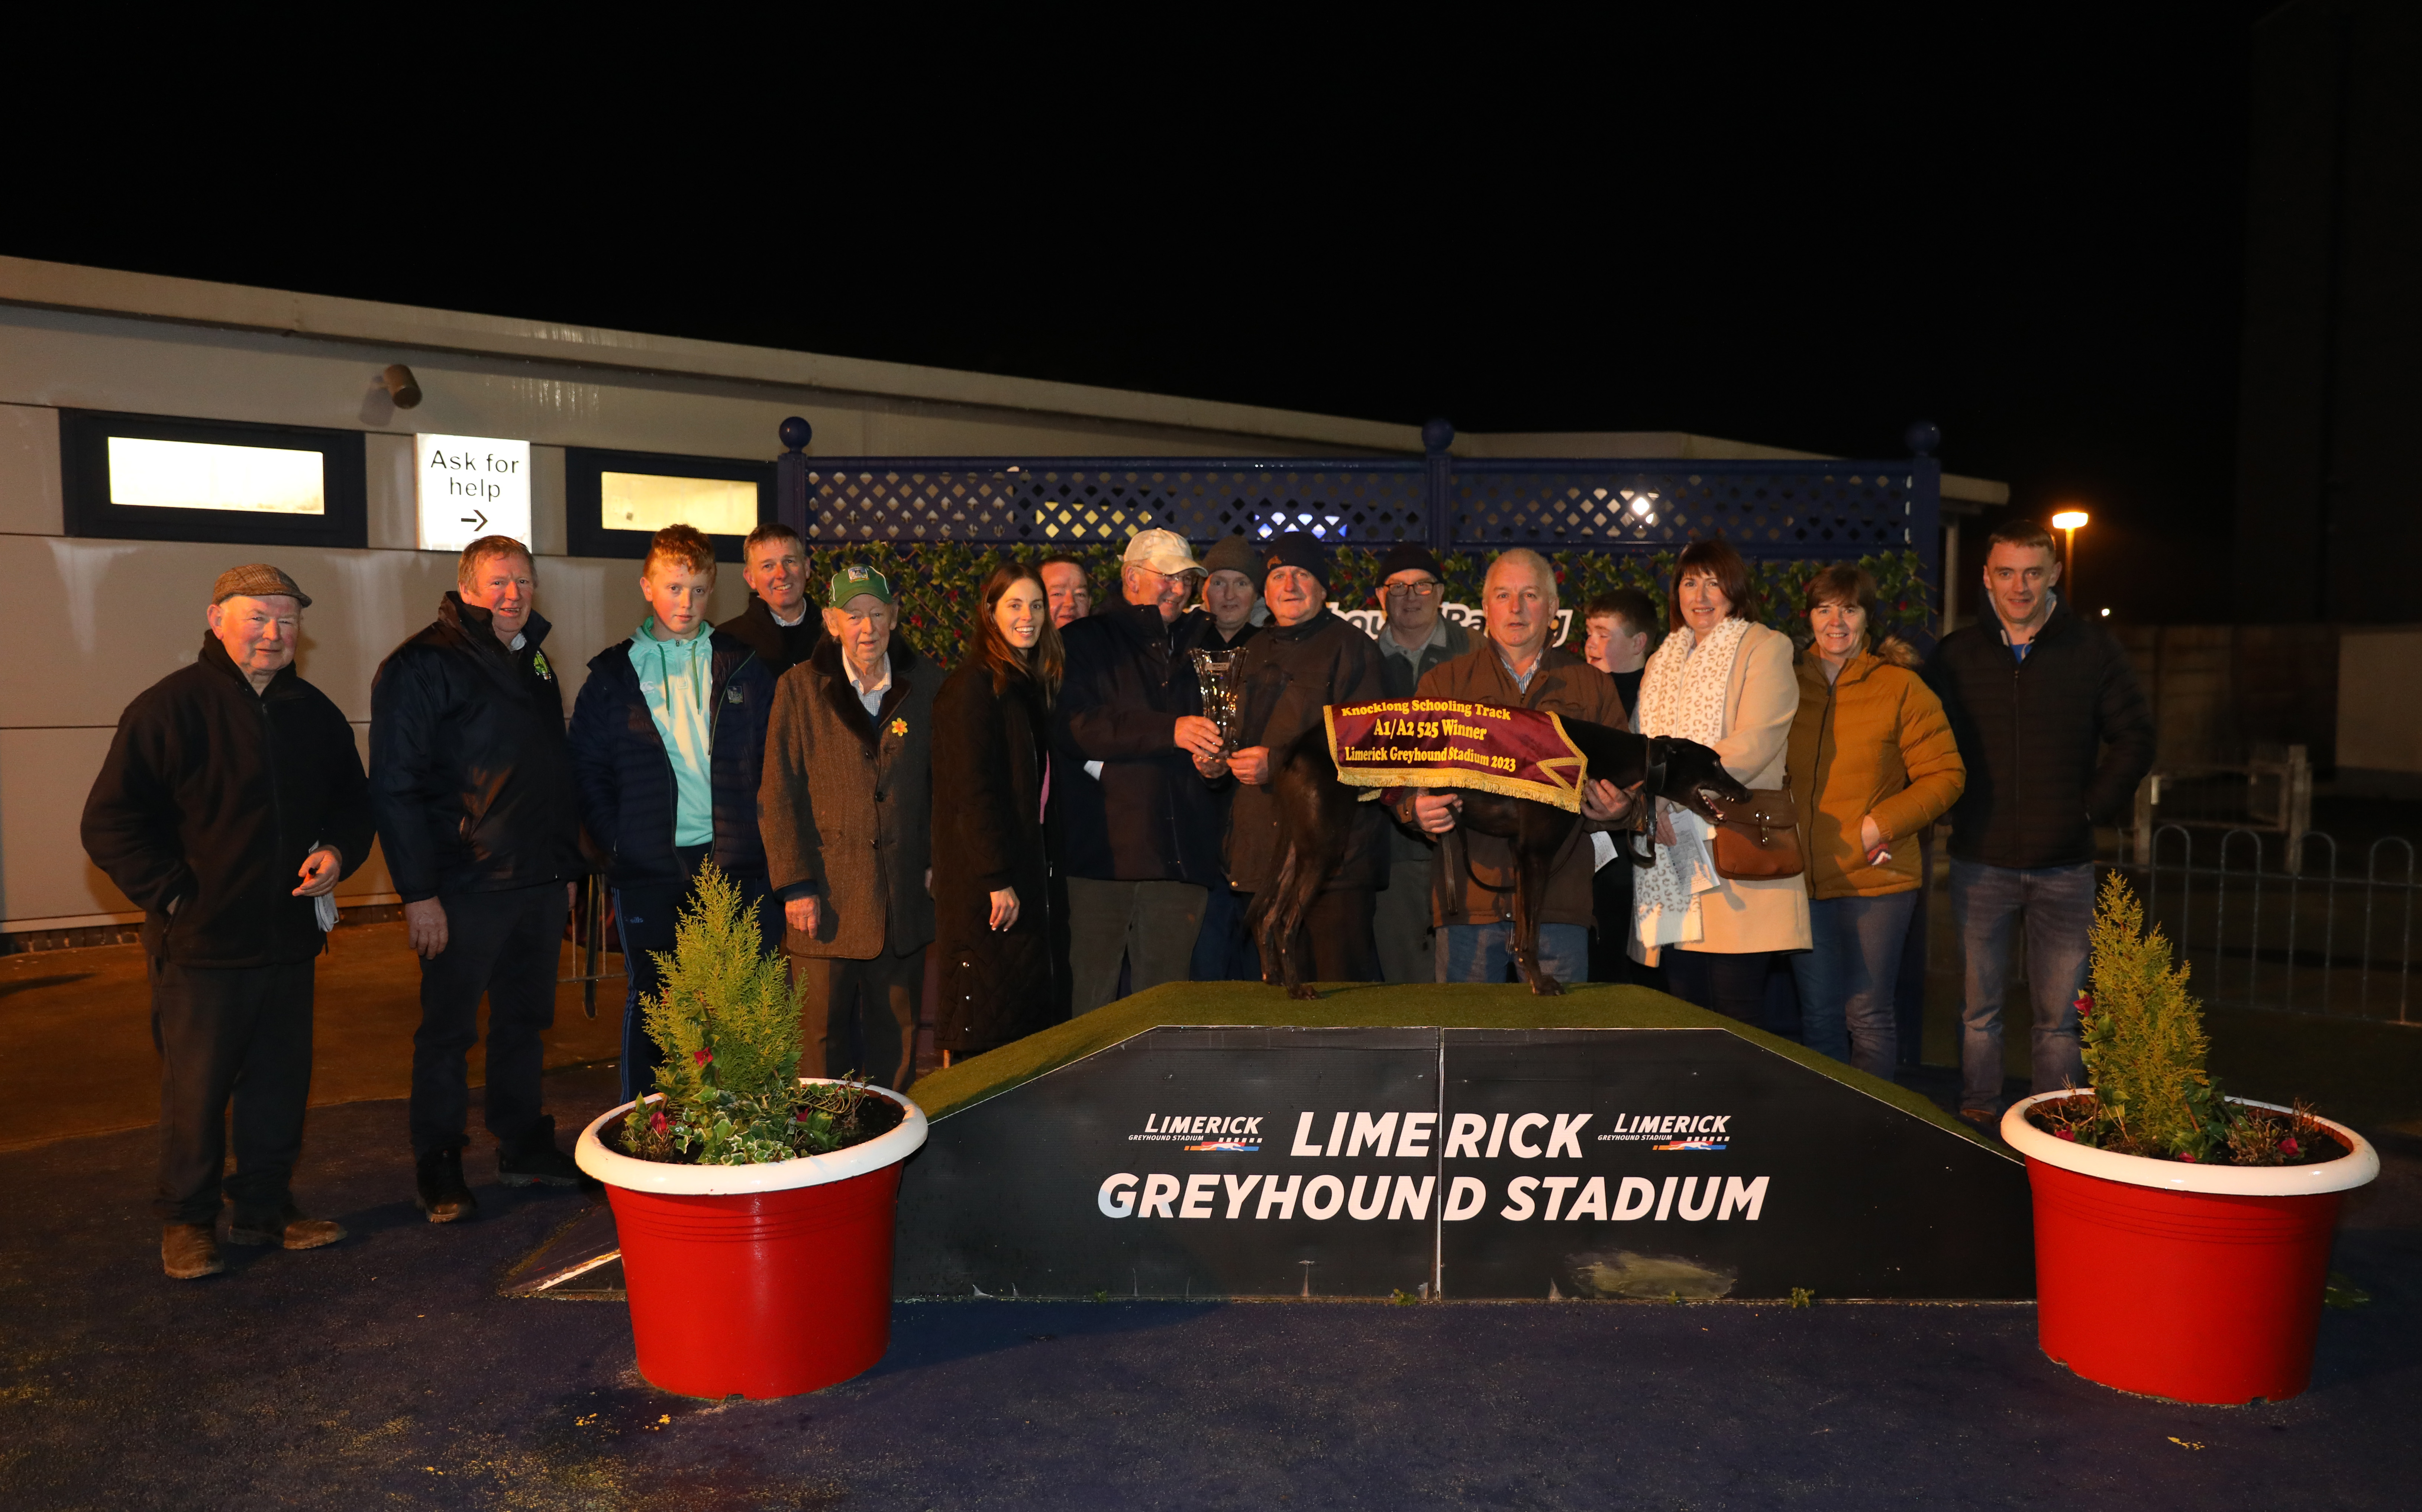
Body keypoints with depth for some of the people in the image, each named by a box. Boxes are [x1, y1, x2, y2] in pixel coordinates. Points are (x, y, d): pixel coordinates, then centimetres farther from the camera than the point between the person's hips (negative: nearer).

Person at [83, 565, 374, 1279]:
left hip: (289, 939, 5)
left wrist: (339, 852, 1)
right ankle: (188, 1221, 20)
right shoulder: (168, 709, -8)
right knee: (196, 1087, 5)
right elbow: (110, 824, -8)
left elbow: (352, 802, 21)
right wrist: (172, 894, -13)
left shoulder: (315, 713, 9)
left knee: (282, 1082, 12)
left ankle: (266, 1207, 26)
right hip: (201, 944, -5)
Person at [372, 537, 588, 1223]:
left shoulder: (534, 662, 15)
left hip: (539, 883, 7)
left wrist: (565, 864, 16)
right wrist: (419, 891, -18)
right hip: (464, 887, -7)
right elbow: (395, 787, -14)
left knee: (527, 1020, 15)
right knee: (448, 1032, 4)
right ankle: (438, 1169, 16)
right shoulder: (422, 665, -9)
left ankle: (526, 1147, 27)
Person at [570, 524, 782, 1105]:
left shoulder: (744, 666, 8)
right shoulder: (613, 675, 7)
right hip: (649, 869, 0)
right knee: (652, 1000, 7)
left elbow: (773, 761, 8)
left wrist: (760, 836, -2)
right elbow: (587, 770, 7)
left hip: (733, 862, 0)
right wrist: (617, 845, -2)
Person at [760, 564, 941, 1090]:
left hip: (904, 901, 2)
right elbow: (780, 795, -2)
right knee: (822, 1037, 3)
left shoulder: (926, 684, 5)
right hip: (825, 899, -2)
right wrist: (796, 885, -8)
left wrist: (940, 860, 3)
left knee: (897, 1039, 11)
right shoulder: (800, 688, -1)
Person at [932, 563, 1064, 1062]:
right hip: (982, 886, -8)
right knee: (976, 1029, -2)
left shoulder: (1032, 684, 15)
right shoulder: (973, 685, -11)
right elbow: (971, 791, -17)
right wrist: (998, 881, -19)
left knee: (1025, 1012, 10)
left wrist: (1026, 878, 11)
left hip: (1021, 877, 8)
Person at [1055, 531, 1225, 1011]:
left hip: (1181, 857, 5)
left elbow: (1214, 736, 30)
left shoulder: (1193, 649, 22)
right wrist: (1169, 731, -18)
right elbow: (1071, 726, -11)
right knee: (1089, 1001, -5)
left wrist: (1214, 758, 5)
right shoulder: (1084, 643, 6)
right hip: (1104, 849, -4)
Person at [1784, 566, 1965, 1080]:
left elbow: (1946, 775, -4)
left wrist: (1881, 826, -13)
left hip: (1876, 878, -4)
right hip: (1802, 879, 4)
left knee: (1867, 1013, 0)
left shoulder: (1901, 687, -3)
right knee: (1818, 1014, 12)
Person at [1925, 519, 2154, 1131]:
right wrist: (1952, 808, 2)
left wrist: (2093, 808, 0)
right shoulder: (1955, 655, 3)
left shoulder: (2094, 650, 2)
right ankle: (1977, 1122, 17)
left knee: (2059, 1014, 6)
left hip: (2065, 867, 0)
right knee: (1980, 1007, 7)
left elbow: (2134, 739, 7)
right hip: (1981, 863, 1)